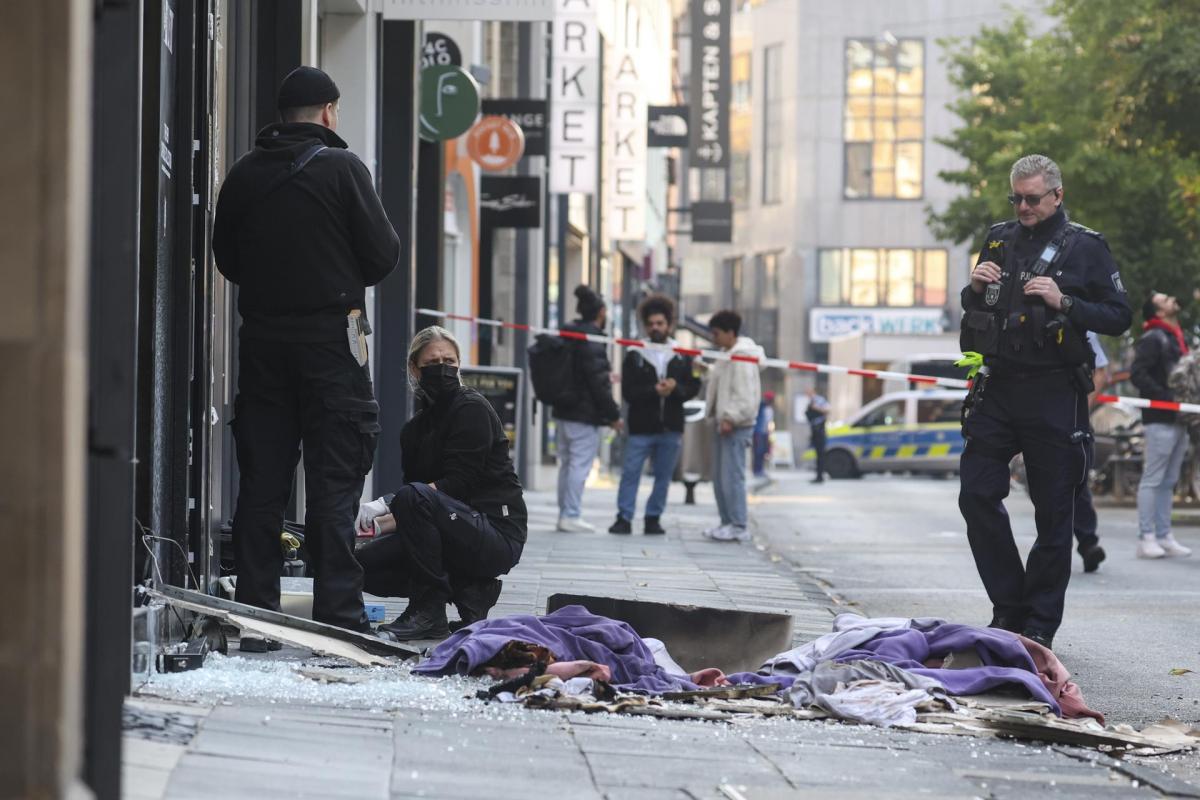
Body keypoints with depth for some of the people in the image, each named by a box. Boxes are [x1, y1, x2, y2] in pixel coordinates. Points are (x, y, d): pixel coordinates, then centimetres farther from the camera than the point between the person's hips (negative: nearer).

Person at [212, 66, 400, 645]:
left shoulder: (244, 174, 5)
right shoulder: (341, 167, -7)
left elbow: (226, 258, 12)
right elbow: (382, 255, -6)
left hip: (261, 336, 4)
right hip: (329, 335, -4)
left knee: (260, 482, 7)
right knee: (333, 483, -2)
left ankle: (254, 614, 6)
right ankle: (337, 615, -5)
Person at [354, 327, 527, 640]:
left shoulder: (472, 409, -8)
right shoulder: (415, 429, 14)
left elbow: (458, 483, -19)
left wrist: (387, 504, -26)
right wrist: (373, 525, -6)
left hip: (497, 534, -8)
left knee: (413, 497, -30)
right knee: (366, 564, -5)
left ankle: (429, 612, -21)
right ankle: (469, 589, 5)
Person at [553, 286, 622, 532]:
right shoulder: (592, 340, -16)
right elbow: (598, 382, -17)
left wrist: (607, 377, 31)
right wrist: (613, 414, -9)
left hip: (564, 410, 9)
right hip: (585, 414, -9)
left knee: (566, 463, 13)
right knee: (580, 464, -6)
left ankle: (565, 513, 17)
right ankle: (572, 516, -7)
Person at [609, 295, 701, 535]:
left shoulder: (682, 356, 7)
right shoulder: (634, 355, 1)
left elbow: (693, 388, 4)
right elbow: (628, 391, -7)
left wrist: (676, 388, -16)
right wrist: (654, 391, -19)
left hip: (671, 427, 2)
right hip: (641, 426, -2)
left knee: (664, 476, 7)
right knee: (630, 473, -4)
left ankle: (653, 518, 16)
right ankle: (624, 518, 0)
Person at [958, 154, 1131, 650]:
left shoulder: (1085, 247, -1)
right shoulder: (999, 240, 13)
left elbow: (1118, 317, -4)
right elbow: (971, 311, 22)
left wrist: (1064, 302, -18)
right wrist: (974, 288, 0)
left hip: (1052, 395, -4)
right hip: (996, 387, 5)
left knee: (1052, 512, 0)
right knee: (977, 494, -3)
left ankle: (1040, 624, 6)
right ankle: (1009, 605, 10)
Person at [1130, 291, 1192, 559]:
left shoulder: (1177, 339, 19)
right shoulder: (1152, 339, -8)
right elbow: (1137, 374, -18)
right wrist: (1168, 398, -22)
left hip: (1178, 419, 9)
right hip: (1160, 419, -9)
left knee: (1168, 481, 10)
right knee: (1152, 479, -7)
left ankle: (1164, 536, 14)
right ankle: (1146, 538, -6)